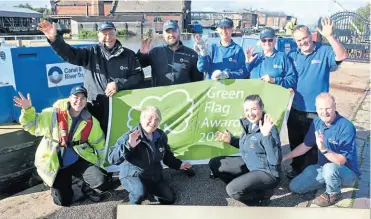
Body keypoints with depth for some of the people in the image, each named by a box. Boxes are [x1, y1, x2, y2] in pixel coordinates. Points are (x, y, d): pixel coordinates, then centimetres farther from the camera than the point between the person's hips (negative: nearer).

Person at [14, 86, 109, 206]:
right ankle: (57, 185, 34)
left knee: (102, 182, -21)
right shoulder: (53, 114, -12)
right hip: (55, 164, -1)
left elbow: (99, 144, 7)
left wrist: (102, 166, 8)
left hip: (80, 161, 1)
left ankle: (88, 189, 16)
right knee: (63, 201, -2)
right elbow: (33, 125, -2)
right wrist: (27, 110, -21)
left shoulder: (91, 122, -4)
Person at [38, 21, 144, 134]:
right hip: (95, 109, 0)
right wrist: (54, 39, -25)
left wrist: (119, 84, -13)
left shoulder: (128, 54, 4)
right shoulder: (92, 53, 5)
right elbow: (69, 54, -7)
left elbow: (139, 76, 0)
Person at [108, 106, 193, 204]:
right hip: (132, 175, -6)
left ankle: (148, 189, 30)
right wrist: (128, 146, -46)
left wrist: (178, 164, 13)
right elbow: (112, 158, -33)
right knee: (140, 193, -38)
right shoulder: (129, 137, -26)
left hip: (154, 175, 6)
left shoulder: (161, 135, -5)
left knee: (169, 199, 10)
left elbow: (166, 154, 15)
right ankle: (134, 204, -2)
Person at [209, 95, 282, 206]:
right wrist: (231, 139, 0)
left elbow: (275, 161, -34)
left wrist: (266, 135, -43)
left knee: (233, 190, -26)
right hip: (248, 164, 8)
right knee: (214, 164, 7)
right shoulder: (247, 123, -3)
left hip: (266, 172, -8)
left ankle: (263, 194, 0)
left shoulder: (270, 129, -27)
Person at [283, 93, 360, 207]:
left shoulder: (346, 127, -27)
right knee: (295, 186, 0)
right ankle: (329, 180, 15)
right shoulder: (317, 122, -7)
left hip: (347, 171, -6)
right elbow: (306, 145, 6)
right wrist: (285, 157, 5)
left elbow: (341, 161, -31)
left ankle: (333, 193, -6)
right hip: (323, 167, 6)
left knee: (329, 168, -40)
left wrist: (323, 149, -47)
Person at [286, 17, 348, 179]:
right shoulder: (292, 56, 3)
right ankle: (296, 170, 37)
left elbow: (342, 56, -27)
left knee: (311, 146, 9)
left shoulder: (324, 52, -8)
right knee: (295, 143, 18)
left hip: (315, 111, -4)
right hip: (295, 110, 5)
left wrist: (329, 36, -35)